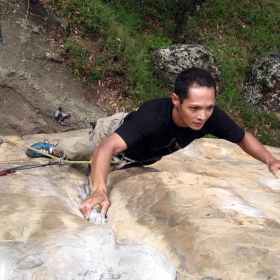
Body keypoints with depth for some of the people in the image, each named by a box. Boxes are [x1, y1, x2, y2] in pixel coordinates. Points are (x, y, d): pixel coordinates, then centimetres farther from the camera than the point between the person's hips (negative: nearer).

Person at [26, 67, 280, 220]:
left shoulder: (213, 118, -36)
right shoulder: (152, 117, -52)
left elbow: (243, 137, -18)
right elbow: (107, 148, -59)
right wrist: (100, 190, -75)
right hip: (116, 134, -4)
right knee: (77, 150, 27)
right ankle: (52, 149, 60)